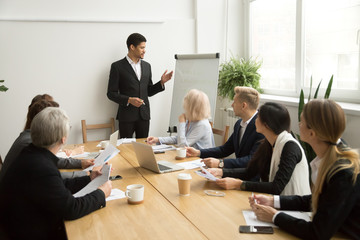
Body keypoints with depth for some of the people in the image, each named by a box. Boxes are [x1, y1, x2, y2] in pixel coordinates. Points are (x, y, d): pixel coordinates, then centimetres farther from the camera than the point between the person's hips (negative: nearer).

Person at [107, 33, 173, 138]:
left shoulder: (146, 66, 13)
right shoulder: (117, 66, -2)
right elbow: (111, 93, -4)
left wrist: (162, 82, 2)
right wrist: (129, 100, -18)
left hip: (144, 115, 4)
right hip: (127, 116, -4)